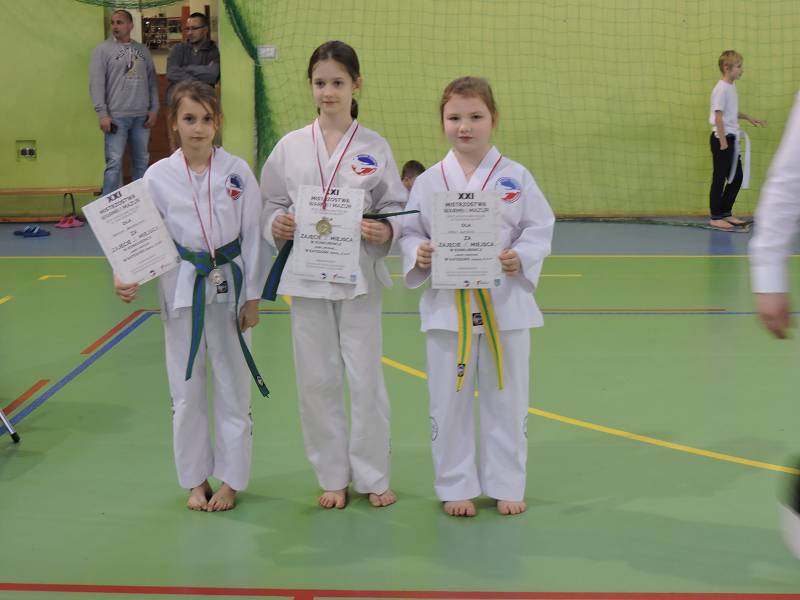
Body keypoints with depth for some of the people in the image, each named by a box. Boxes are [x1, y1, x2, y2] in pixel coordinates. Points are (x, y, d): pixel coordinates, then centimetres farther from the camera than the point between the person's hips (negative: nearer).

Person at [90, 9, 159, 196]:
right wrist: (102, 113, -13)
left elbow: (152, 81, 13)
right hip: (117, 116, -4)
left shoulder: (142, 50, 12)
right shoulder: (102, 49, -1)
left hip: (141, 116, 4)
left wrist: (154, 109, 5)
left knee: (141, 161, 10)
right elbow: (96, 83, -6)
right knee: (114, 162, -7)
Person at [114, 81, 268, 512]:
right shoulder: (158, 177, -4)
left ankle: (230, 480, 23)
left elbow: (252, 236, -2)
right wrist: (127, 277, -22)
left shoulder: (237, 172, -5)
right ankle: (196, 479, 26)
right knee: (186, 390, 9)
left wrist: (252, 296, -3)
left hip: (230, 286, -1)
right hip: (183, 289, 1)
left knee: (233, 387, 8)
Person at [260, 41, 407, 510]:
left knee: (365, 378, 3)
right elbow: (271, 205, 9)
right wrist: (277, 225, -12)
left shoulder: (374, 147, -1)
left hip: (359, 275, -1)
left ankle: (372, 477, 19)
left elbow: (397, 207, 3)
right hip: (306, 275, 1)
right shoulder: (290, 147, 2)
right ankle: (333, 476, 22)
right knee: (317, 381, 7)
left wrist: (386, 231, -17)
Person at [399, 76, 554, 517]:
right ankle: (456, 486, 24)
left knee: (507, 399, 10)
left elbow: (540, 229, 2)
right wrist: (418, 254, -14)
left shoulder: (515, 177, -1)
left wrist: (521, 257, -16)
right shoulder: (429, 182, 1)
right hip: (447, 305, 1)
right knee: (449, 402, 8)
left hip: (505, 303, 0)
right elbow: (409, 231, 7)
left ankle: (505, 485, 26)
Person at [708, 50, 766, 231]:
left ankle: (726, 213, 21)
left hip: (731, 138, 9)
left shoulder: (731, 87, 11)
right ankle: (715, 217, 5)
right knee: (720, 178, -2)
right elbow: (718, 116, -19)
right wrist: (723, 141, -20)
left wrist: (748, 118, 21)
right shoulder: (721, 89, -15)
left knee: (737, 176, 12)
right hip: (721, 138, -9)